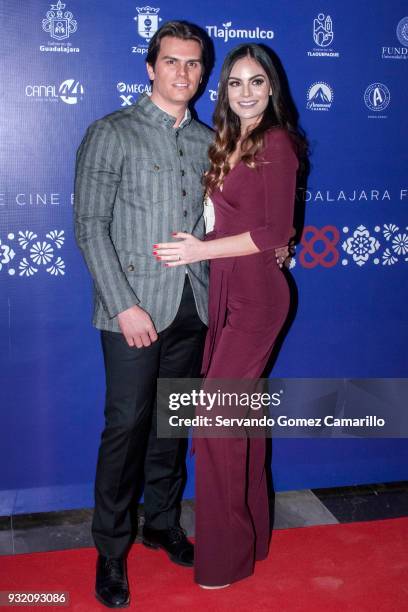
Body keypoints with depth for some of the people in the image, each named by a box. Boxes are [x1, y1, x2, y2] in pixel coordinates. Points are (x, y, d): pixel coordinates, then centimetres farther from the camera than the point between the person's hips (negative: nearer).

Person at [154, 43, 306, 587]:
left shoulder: (276, 142, -9)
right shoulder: (228, 143, 15)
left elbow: (276, 231, -14)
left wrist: (201, 250, -16)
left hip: (255, 296, -8)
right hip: (228, 292, 8)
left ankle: (226, 554, 12)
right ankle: (251, 534, 30)